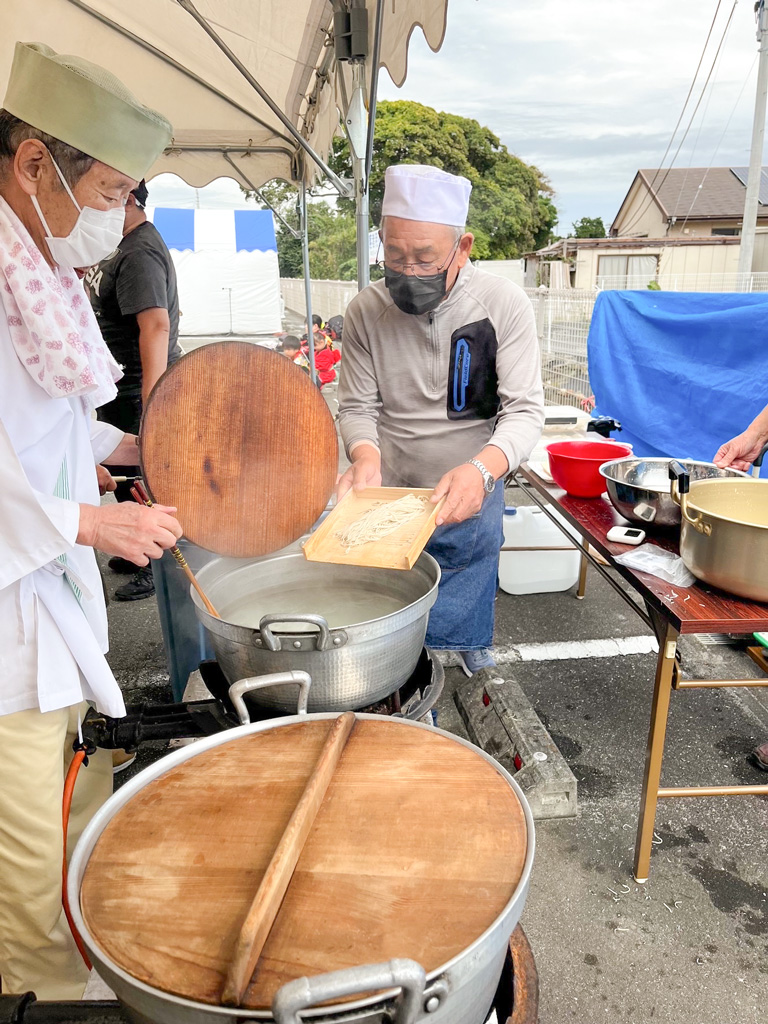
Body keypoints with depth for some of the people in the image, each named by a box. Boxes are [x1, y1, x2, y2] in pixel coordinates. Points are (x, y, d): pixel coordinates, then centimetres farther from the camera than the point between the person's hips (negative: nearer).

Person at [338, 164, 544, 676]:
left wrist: (482, 468, -37)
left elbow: (525, 410, -16)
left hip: (471, 506, -1)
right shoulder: (365, 311, -7)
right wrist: (366, 455, -26)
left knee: (462, 644, 5)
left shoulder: (504, 303, -12)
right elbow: (357, 407, -1)